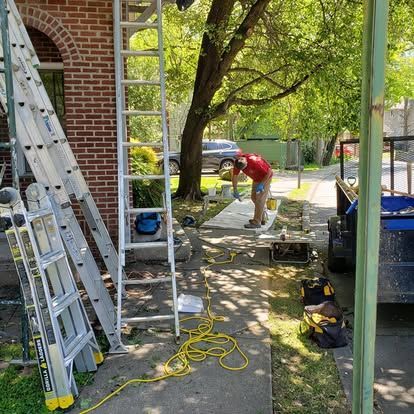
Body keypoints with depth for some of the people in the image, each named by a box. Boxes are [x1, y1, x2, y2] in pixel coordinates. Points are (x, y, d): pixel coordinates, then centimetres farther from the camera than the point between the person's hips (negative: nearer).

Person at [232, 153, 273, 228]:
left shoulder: (254, 162, -38)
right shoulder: (237, 163, -18)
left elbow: (269, 171, -29)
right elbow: (235, 176, -4)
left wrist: (261, 184, -26)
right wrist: (235, 190, -6)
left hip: (265, 177, -8)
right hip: (256, 178, 8)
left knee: (259, 199, -11)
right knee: (254, 197, 12)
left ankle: (256, 222, -8)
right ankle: (261, 219, 24)